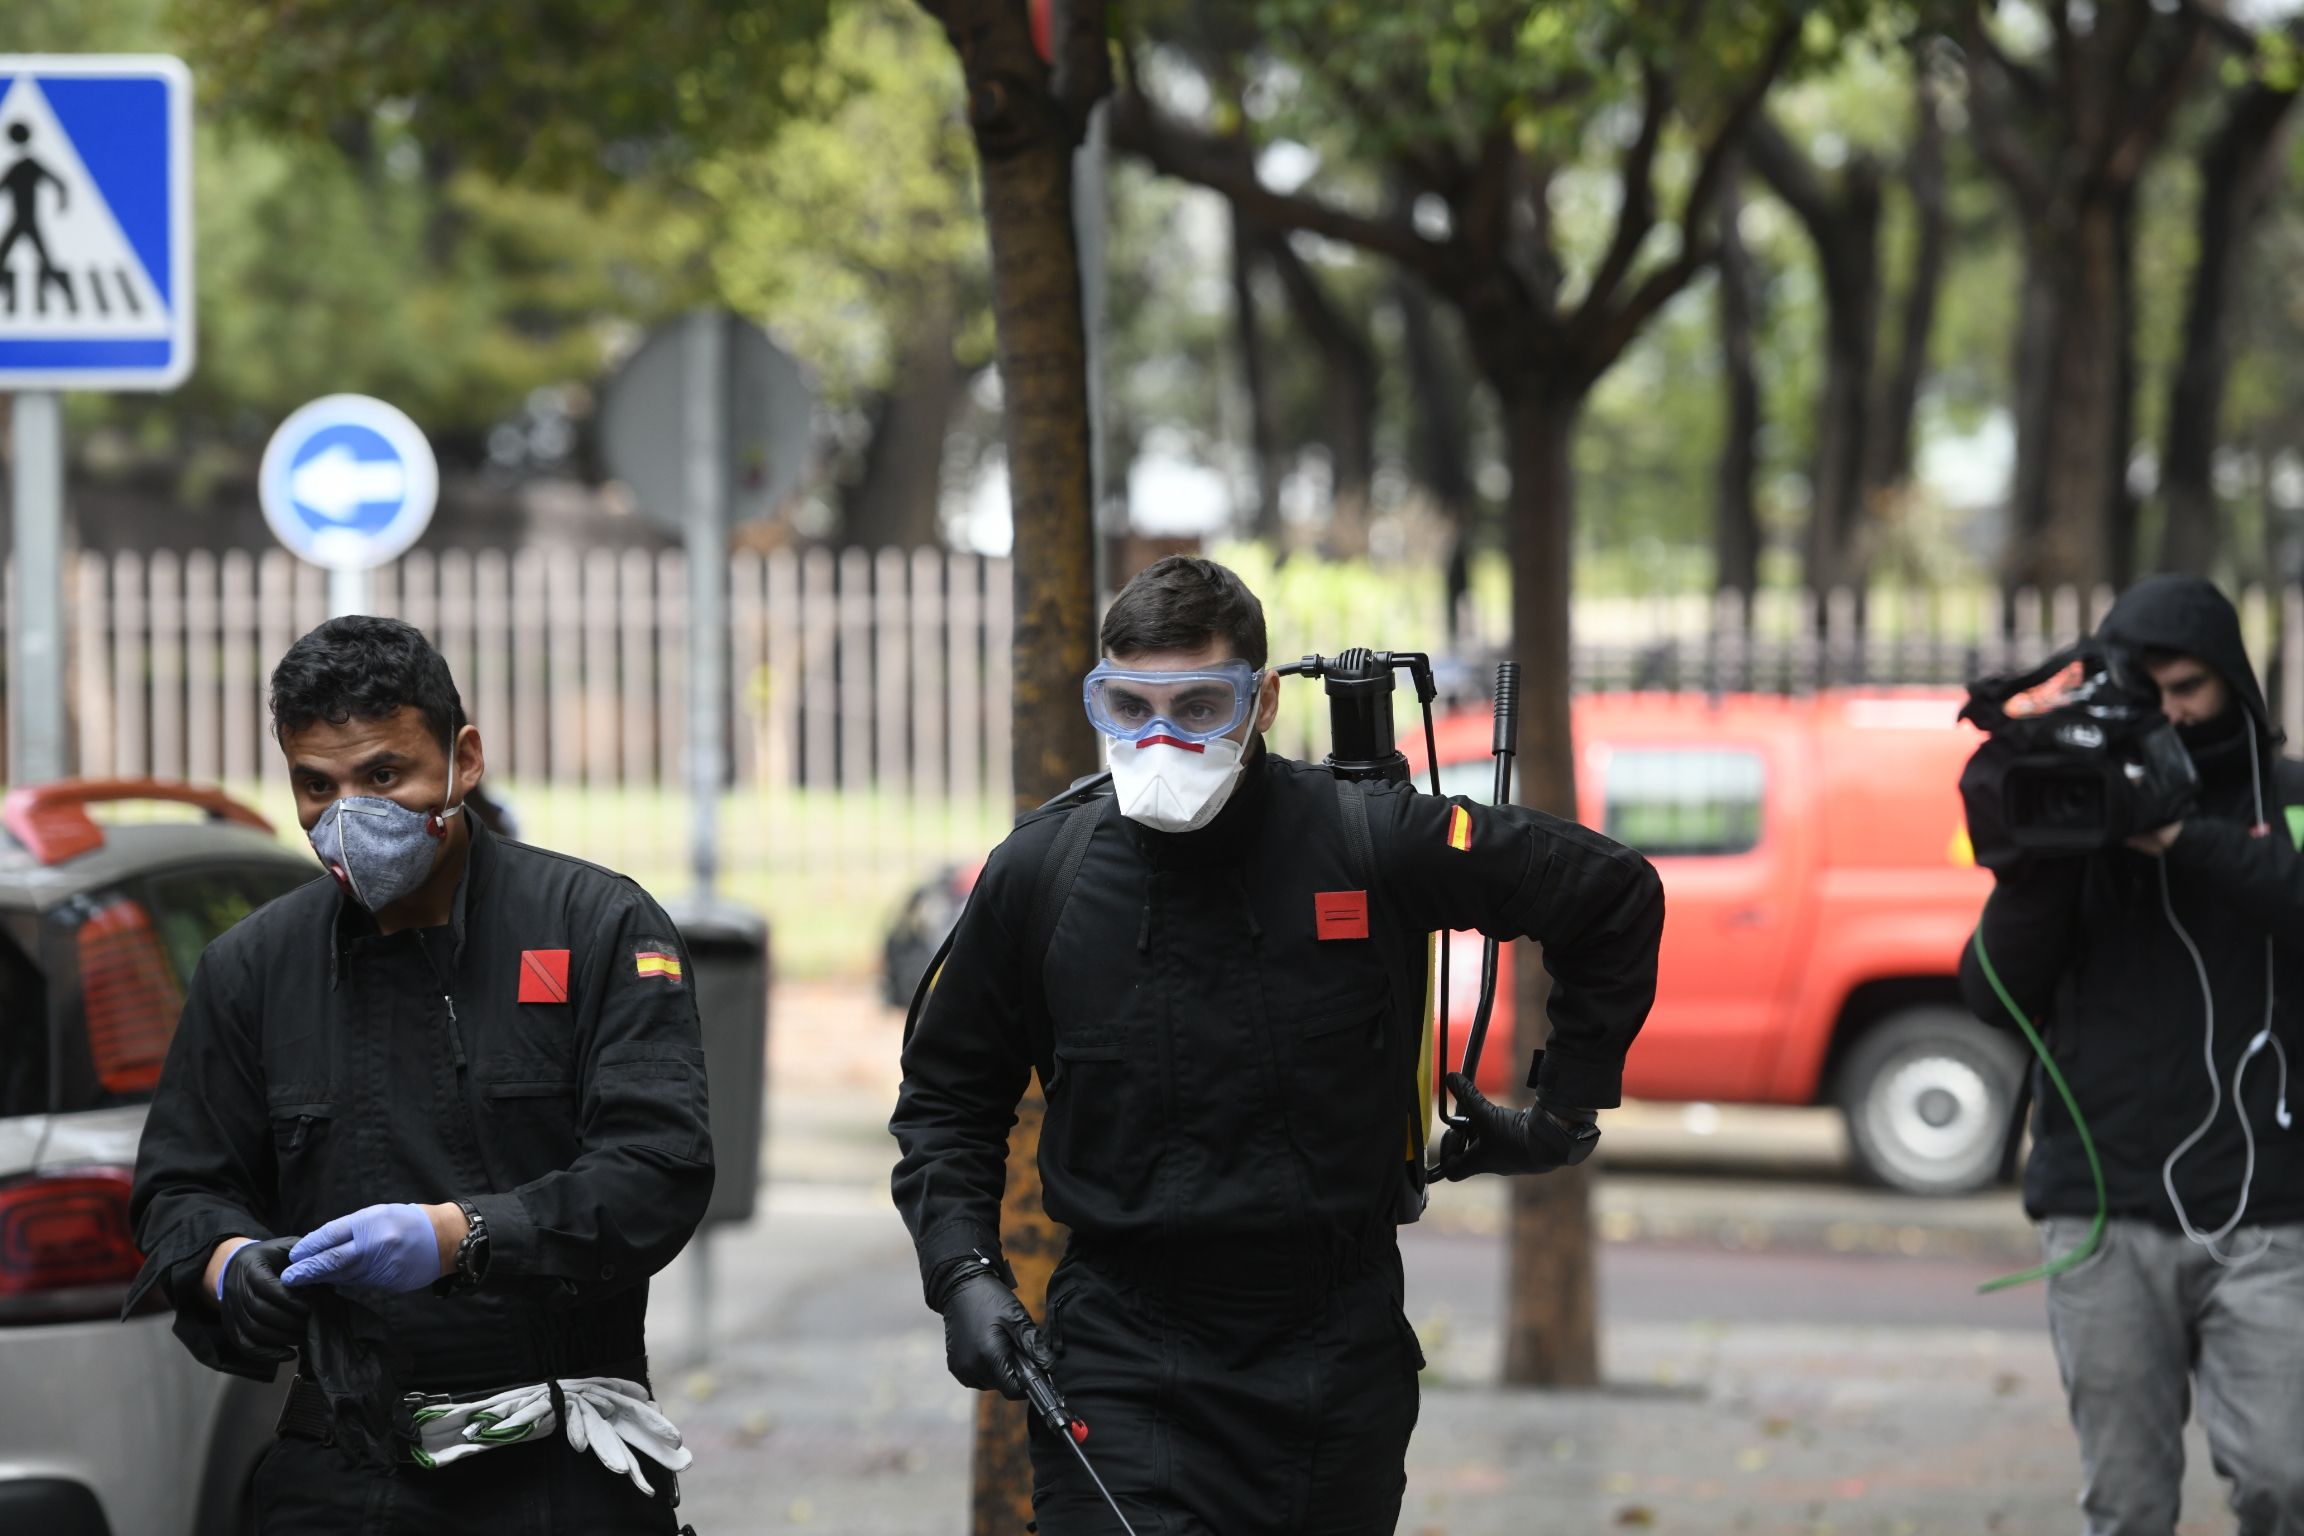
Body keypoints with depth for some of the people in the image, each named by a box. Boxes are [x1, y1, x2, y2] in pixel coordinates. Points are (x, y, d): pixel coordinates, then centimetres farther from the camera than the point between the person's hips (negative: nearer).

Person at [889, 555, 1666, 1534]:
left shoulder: (1374, 845, -5)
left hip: (1337, 1352, 0)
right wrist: (964, 1272, 0)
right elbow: (946, 1096, 14)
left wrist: (1566, 1112, 11)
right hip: (1120, 1364, 0)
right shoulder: (1037, 875, 0)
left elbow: (1617, 897, 9)